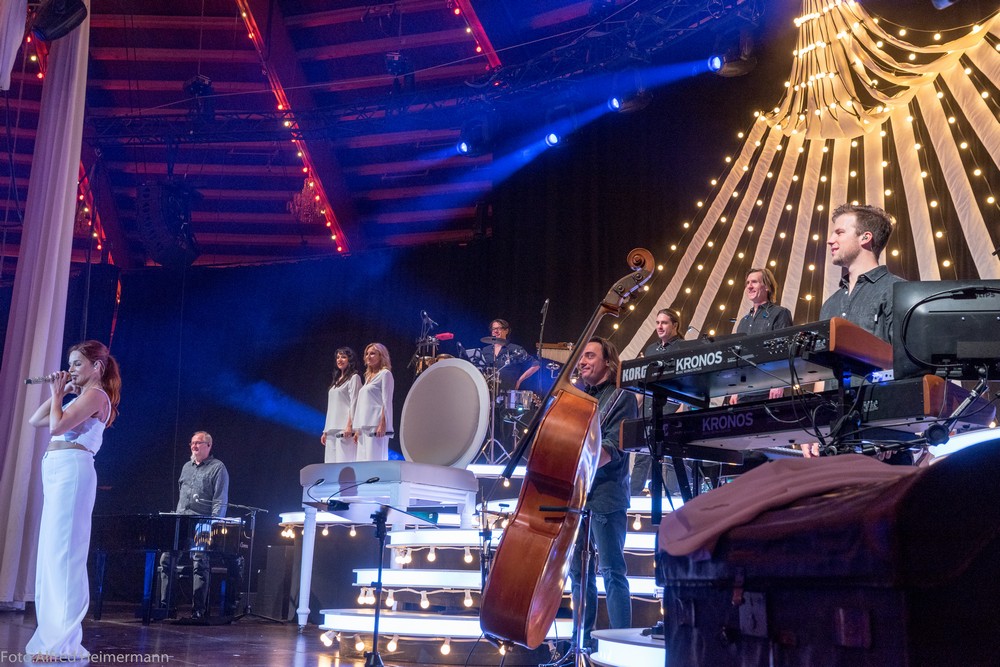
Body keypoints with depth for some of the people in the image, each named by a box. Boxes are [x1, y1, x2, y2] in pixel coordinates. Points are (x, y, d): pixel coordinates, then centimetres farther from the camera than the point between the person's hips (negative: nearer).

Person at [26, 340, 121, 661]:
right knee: (51, 553, 9)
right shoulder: (80, 397, 23)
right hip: (57, 472, 10)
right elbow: (36, 421, 24)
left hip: (71, 469, -10)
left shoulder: (96, 395, -5)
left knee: (63, 552, -13)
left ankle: (64, 643, -14)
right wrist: (58, 393, 18)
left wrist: (57, 394, -3)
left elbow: (57, 426, -17)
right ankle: (53, 635, 13)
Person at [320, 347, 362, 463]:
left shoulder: (354, 378, 2)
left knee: (344, 461, -14)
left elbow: (354, 403, -8)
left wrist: (350, 426, -19)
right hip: (332, 430, 8)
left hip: (345, 429, -8)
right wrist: (325, 431, 17)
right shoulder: (336, 381, 24)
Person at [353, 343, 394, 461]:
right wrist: (358, 428, 16)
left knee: (375, 460, -13)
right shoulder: (368, 376, 23)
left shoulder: (385, 374, 1)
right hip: (365, 427, 8)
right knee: (363, 460, 2)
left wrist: (383, 424, -18)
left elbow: (387, 401, -9)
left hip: (376, 425, -8)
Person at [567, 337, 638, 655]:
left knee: (612, 572, -5)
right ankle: (584, 640, 19)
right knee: (579, 571, 11)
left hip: (604, 497, -7)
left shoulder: (622, 399, -2)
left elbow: (612, 450, -13)